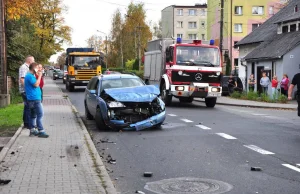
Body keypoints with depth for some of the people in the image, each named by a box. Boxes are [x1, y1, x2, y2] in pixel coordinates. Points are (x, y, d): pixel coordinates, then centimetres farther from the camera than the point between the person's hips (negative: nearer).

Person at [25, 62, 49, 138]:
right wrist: (39, 76, -15)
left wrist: (38, 76, 13)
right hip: (34, 99, -11)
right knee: (40, 115, -9)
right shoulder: (30, 76, -14)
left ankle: (32, 131, 17)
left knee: (33, 115, 13)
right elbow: (36, 84, -23)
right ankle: (41, 131, -9)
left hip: (32, 99, 11)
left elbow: (36, 84, 22)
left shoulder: (30, 76, 17)